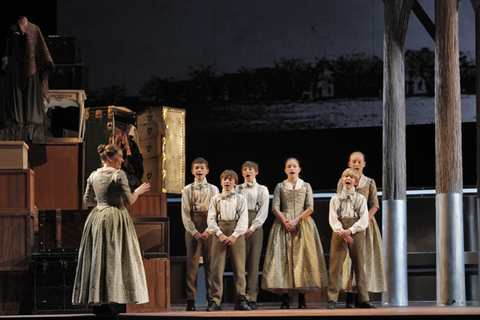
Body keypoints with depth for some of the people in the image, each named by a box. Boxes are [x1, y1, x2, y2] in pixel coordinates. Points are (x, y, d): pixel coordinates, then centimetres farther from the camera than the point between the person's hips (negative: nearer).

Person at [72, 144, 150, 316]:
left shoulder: (93, 176, 9)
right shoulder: (118, 174, -8)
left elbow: (87, 201, 15)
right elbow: (129, 200, -10)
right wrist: (138, 191, 9)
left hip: (97, 216, 5)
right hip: (115, 216, -5)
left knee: (97, 257, 6)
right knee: (114, 258, -2)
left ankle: (97, 303, 6)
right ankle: (112, 301, -5)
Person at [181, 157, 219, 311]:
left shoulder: (213, 189, 9)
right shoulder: (187, 190, 9)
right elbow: (185, 214, 3)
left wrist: (207, 231, -11)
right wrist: (195, 232, -8)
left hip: (209, 229, 0)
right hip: (192, 229, 0)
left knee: (210, 263, -1)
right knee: (192, 264, -5)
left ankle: (212, 299, 3)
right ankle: (191, 300, -4)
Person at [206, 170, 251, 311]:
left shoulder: (241, 199, 10)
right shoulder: (215, 199, 12)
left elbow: (243, 219, 2)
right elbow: (211, 219, 5)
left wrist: (235, 235, -11)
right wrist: (220, 234, -9)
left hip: (237, 234, 0)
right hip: (220, 233, 0)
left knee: (239, 266, -2)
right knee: (217, 267, -5)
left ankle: (241, 299, 2)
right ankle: (215, 300, -4)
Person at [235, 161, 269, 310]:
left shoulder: (262, 190, 13)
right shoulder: (237, 189, 16)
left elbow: (263, 211, 4)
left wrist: (252, 228, -9)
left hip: (255, 226, -1)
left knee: (254, 262, -5)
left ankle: (252, 298, -6)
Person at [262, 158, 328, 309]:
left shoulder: (306, 186, 11)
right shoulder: (280, 186, 11)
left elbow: (310, 208, 1)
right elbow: (275, 207, 2)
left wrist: (296, 221, -11)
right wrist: (286, 222, -12)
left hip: (303, 224, 0)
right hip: (284, 225, 0)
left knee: (302, 258, -6)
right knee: (283, 258, -8)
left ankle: (302, 299, -4)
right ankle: (284, 299, -8)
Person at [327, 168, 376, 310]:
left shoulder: (361, 199, 10)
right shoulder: (335, 199, 11)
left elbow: (364, 220, 0)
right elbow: (333, 219, 1)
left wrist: (350, 230, -14)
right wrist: (342, 232, -16)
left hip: (356, 233, 0)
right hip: (339, 233, 0)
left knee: (359, 265, 2)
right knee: (336, 265, -6)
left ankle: (364, 299, 6)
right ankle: (332, 299, -4)